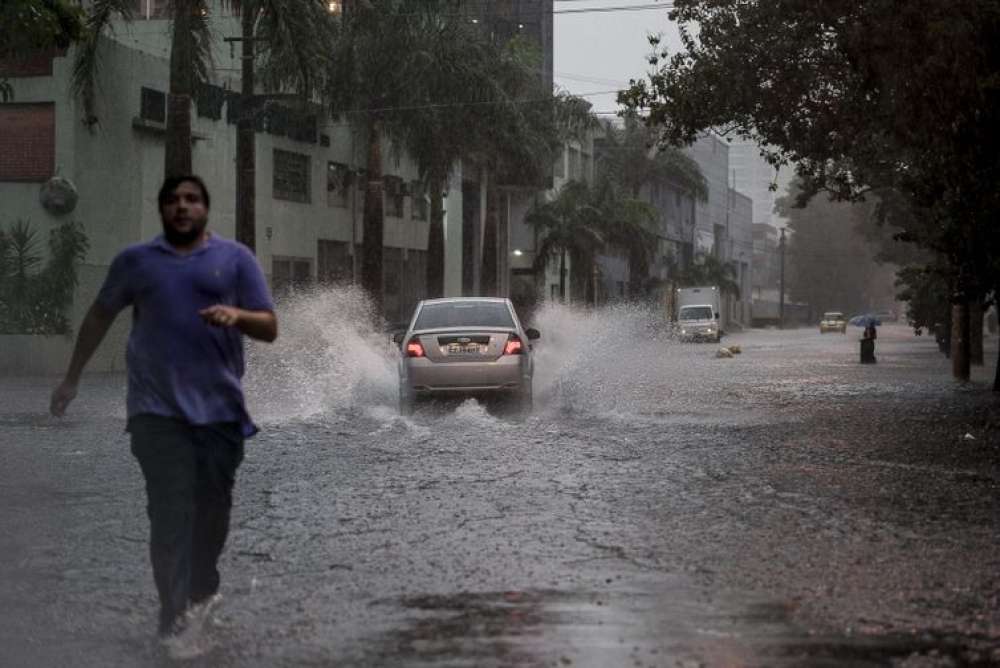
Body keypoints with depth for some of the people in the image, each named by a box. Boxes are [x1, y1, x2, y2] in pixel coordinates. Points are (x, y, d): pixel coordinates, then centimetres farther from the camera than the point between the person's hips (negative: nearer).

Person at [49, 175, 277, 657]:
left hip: (220, 407, 1)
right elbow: (100, 316, 21)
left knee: (212, 509, 9)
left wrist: (237, 315, -19)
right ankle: (175, 623, -8)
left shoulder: (235, 259, 5)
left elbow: (270, 328, 3)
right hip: (158, 409, -1)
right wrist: (72, 377, 21)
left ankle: (202, 591, 34)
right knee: (170, 513, -9)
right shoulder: (136, 260, 9)